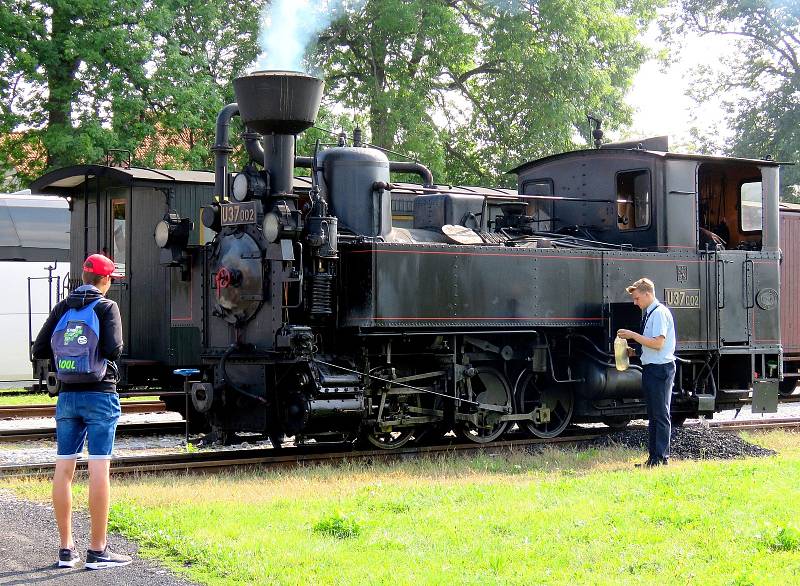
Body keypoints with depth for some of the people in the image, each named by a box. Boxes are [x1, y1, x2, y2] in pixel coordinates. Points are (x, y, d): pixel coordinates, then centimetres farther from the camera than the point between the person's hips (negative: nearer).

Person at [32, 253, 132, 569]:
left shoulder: (61, 308, 8)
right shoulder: (106, 307, -5)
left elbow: (39, 350, 5)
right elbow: (113, 350, -16)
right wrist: (98, 351, 6)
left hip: (67, 396, 5)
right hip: (100, 395, -5)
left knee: (64, 469, 7)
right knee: (99, 468, -4)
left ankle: (66, 549, 11)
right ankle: (97, 551, -4)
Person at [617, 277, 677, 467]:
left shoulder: (660, 313, -14)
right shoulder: (648, 313, 15)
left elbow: (658, 343, -22)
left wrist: (632, 335, -17)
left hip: (660, 368, -10)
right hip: (650, 368, 10)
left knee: (660, 414, -5)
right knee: (653, 415, 13)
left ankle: (661, 457, -1)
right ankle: (653, 457, 18)